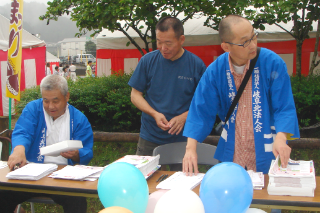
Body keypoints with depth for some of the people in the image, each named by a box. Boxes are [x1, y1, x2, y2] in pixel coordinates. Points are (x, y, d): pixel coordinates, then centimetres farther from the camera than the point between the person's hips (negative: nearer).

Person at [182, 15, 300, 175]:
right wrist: (191, 149, -14)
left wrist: (281, 138, -31)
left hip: (266, 154, -2)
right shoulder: (215, 70, -8)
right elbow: (202, 110, -5)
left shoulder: (273, 63, -14)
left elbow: (285, 108, -13)